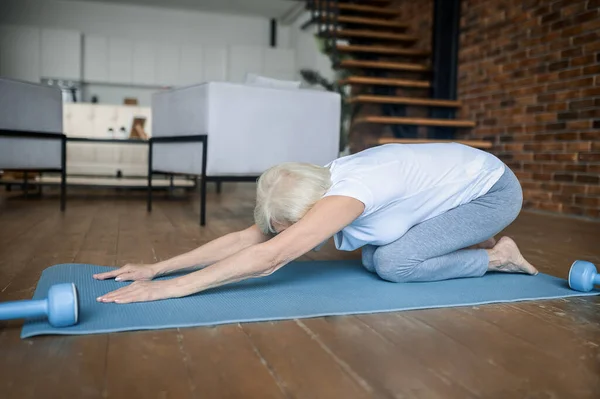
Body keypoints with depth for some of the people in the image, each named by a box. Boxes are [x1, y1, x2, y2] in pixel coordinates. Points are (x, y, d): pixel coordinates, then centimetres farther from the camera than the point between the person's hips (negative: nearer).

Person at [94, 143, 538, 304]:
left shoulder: (348, 192, -35)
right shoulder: (321, 187, -10)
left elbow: (270, 257, -42)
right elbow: (246, 237, -10)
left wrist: (173, 288, -40)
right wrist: (157, 267, -13)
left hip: (494, 189, -8)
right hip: (462, 180, 8)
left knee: (394, 264, -20)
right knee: (374, 258, -2)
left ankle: (495, 258, 0)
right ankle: (474, 245, 14)